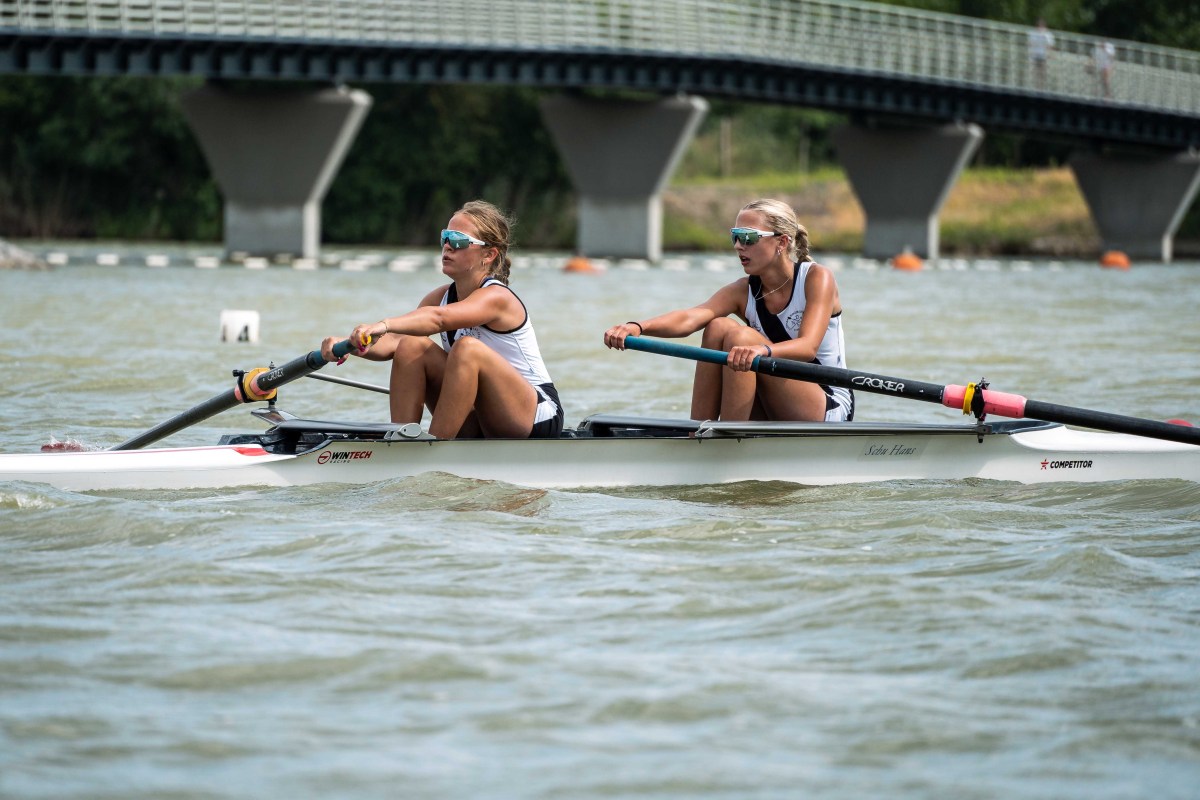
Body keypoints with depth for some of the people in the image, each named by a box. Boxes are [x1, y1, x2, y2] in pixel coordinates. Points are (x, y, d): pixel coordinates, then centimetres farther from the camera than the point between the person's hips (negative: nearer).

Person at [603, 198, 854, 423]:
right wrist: (638, 327, -38)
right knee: (718, 326, -14)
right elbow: (690, 318, -18)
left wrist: (762, 350, -48)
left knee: (741, 337, -24)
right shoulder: (743, 292, 2)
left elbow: (808, 347, -26)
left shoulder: (816, 277, -9)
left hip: (831, 409, -5)